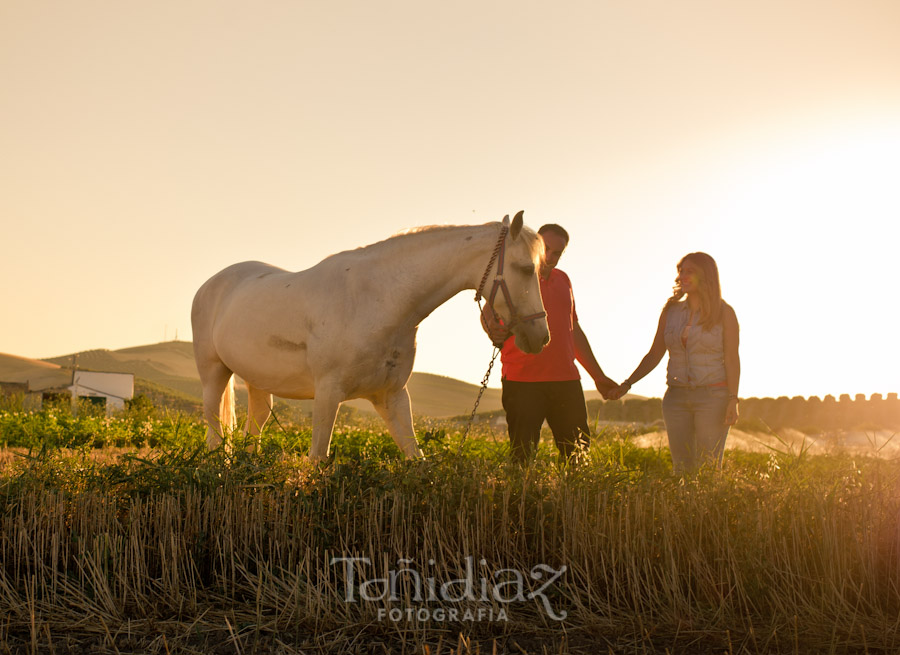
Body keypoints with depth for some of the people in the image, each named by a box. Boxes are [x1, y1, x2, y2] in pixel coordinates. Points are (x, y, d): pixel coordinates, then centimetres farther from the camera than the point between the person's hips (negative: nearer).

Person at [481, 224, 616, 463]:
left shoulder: (563, 280, 18)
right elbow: (488, 311, -16)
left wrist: (598, 376, 25)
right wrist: (493, 328, -40)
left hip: (566, 380, 5)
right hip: (523, 382, -5)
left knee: (579, 450, 5)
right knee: (522, 457, -5)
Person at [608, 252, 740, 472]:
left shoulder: (724, 313, -2)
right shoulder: (671, 311, 8)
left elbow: (732, 359, -5)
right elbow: (654, 355, 10)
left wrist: (733, 400, -14)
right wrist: (627, 384, 1)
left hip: (712, 397, -4)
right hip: (677, 397, 4)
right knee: (682, 467, 5)